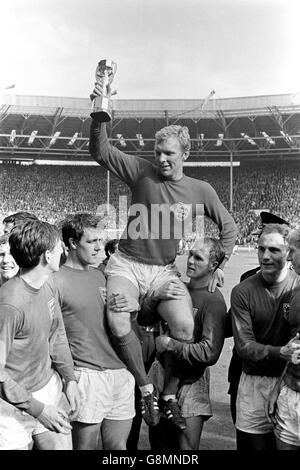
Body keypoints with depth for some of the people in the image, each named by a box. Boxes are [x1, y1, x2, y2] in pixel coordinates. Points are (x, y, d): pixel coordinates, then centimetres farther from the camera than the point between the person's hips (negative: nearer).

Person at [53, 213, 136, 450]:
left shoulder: (101, 275, 13)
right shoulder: (57, 281, -8)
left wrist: (133, 304, -3)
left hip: (122, 372, 6)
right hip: (88, 376, -6)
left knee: (118, 445, 14)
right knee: (86, 445, 5)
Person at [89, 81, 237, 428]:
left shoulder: (200, 191, 4)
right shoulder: (142, 172, -1)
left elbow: (228, 227, 16)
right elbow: (100, 151, -7)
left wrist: (220, 263, 8)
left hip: (165, 270, 1)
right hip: (126, 265, -1)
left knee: (185, 327, -21)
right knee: (118, 325, -25)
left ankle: (169, 395, 5)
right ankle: (146, 390, 2)